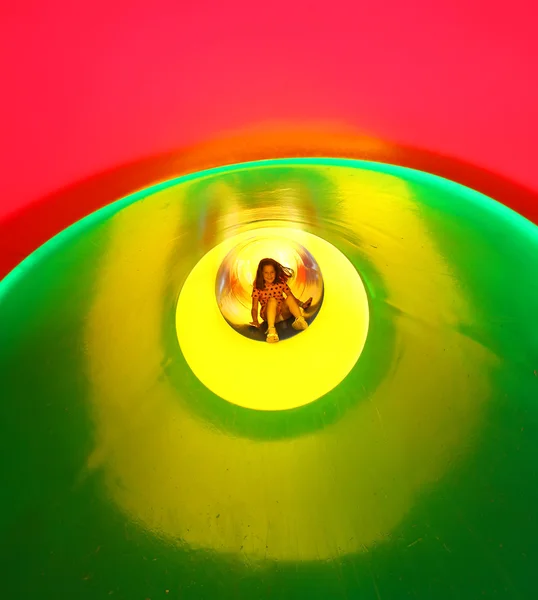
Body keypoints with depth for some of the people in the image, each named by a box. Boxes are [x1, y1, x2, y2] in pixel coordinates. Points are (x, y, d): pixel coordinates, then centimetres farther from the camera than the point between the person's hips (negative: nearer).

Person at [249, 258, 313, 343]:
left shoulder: (281, 283, 5)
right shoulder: (258, 287, -4)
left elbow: (292, 297, 6)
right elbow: (254, 307, -8)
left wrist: (302, 304, -14)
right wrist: (255, 321, -25)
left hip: (283, 312, 3)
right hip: (268, 314, -3)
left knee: (289, 298, -25)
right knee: (272, 300, -34)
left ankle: (300, 319, -46)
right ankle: (271, 329, -53)